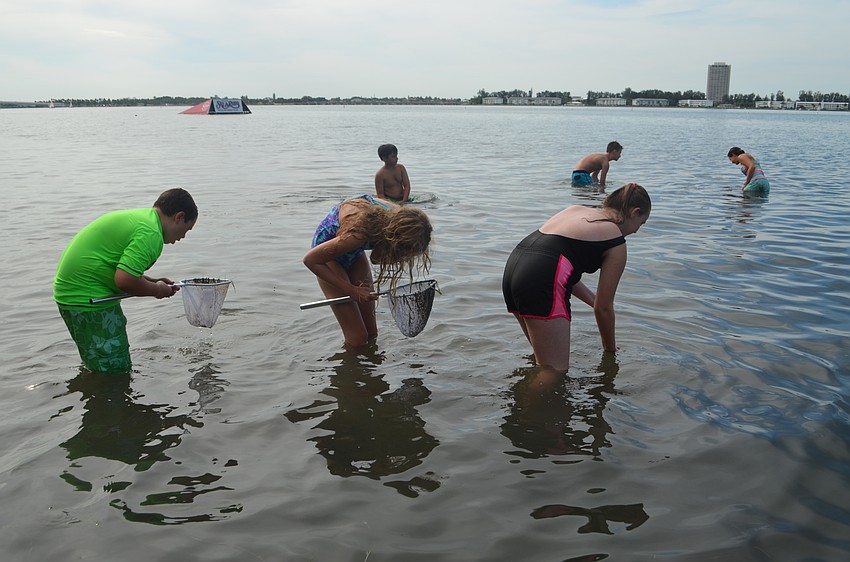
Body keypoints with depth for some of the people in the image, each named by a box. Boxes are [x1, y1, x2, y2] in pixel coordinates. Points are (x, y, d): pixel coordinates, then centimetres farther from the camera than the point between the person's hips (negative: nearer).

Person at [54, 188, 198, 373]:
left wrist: (152, 282, 15)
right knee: (116, 372, -5)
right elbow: (124, 280, -27)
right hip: (87, 298, -11)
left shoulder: (137, 216, 14)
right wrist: (157, 290, -10)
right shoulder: (151, 234, -19)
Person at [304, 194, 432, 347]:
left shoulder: (398, 216, -24)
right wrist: (351, 290, -26)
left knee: (371, 332, 7)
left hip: (355, 254, 6)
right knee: (358, 338, -9)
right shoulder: (359, 234, -43)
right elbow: (310, 260, -29)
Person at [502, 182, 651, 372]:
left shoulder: (575, 209, 27)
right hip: (541, 281, -8)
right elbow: (604, 307, 10)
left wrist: (593, 299, 36)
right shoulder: (616, 243, 7)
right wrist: (610, 350, 27)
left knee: (544, 359, 23)